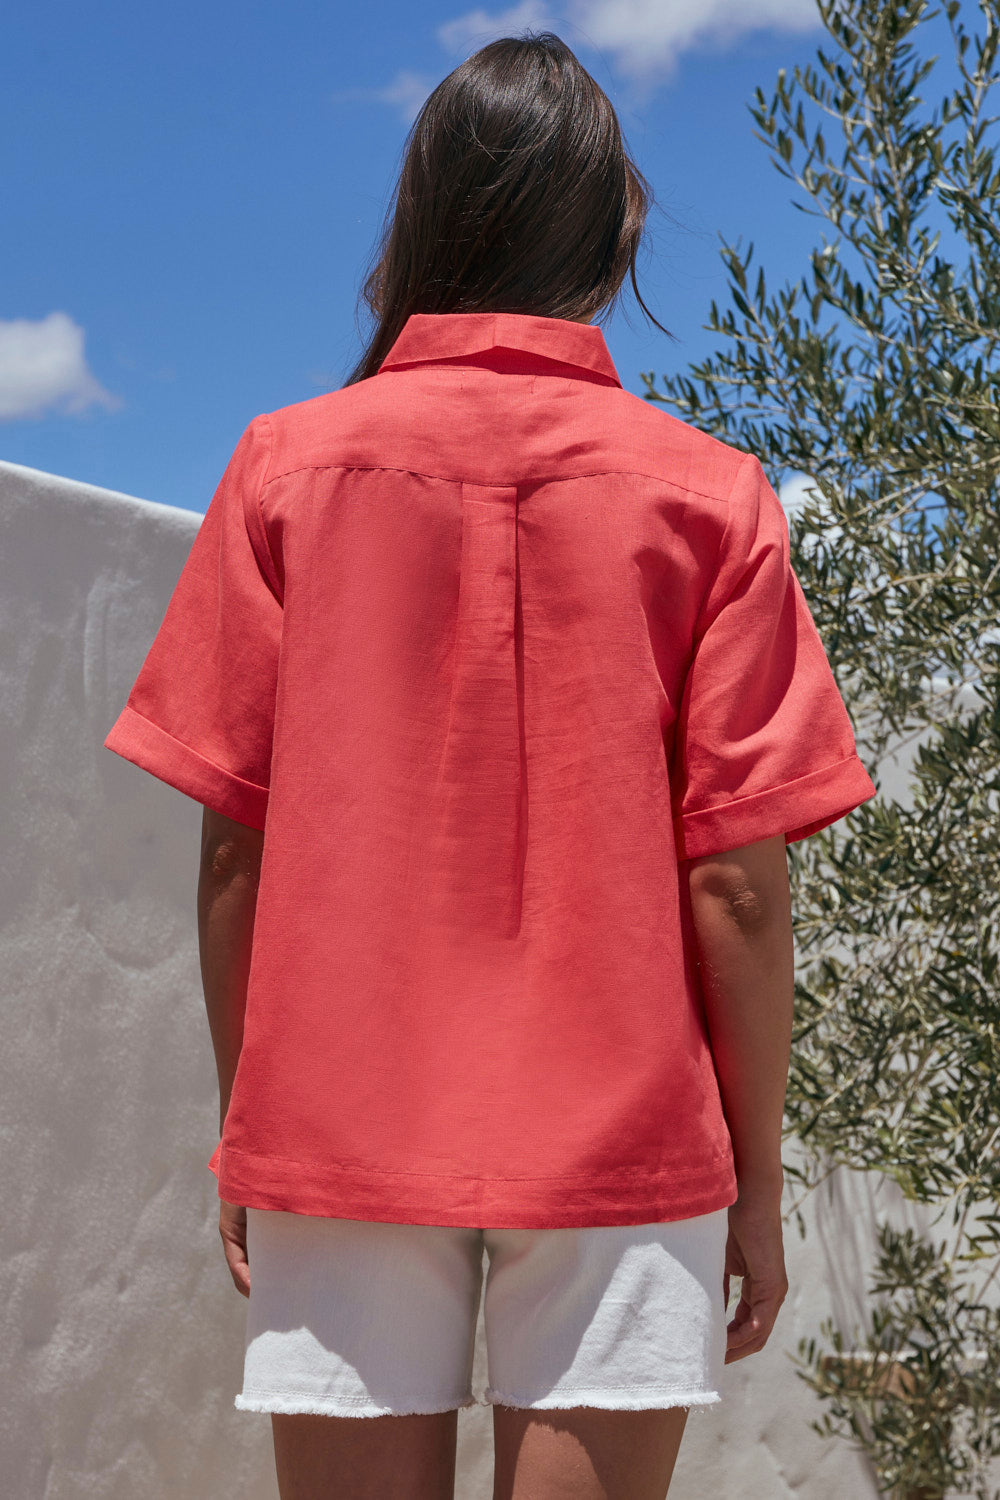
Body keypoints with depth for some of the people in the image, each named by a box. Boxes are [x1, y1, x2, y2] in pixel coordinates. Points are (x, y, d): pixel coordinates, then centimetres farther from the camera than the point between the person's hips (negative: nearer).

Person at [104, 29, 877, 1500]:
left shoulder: (287, 466, 2)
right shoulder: (708, 493, 0)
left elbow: (232, 846, 0)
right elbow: (737, 885, -4)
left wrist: (244, 1127, 10)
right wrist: (759, 1175, 6)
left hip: (341, 1136, 1)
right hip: (623, 1143, 0)